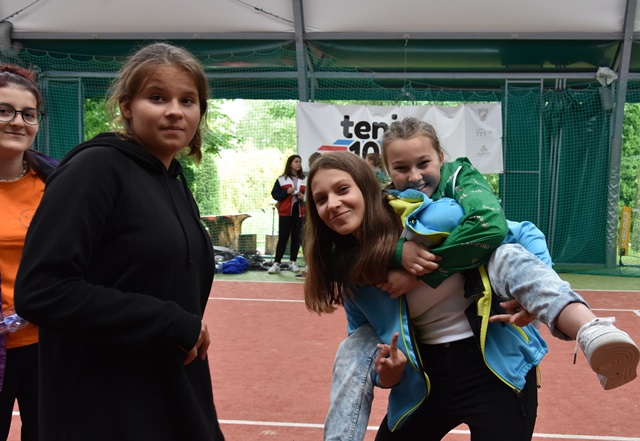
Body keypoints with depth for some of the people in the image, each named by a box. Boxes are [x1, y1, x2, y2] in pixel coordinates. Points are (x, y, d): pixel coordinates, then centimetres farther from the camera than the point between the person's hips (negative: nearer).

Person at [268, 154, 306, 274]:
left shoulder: (304, 180, 11)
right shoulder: (282, 179, 3)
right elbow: (275, 194, -2)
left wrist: (304, 196, -8)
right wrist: (286, 192, -16)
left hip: (299, 212, 3)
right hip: (285, 212, -3)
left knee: (296, 238, 5)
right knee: (283, 238, -4)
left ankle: (293, 262, 13)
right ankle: (276, 263, -2)